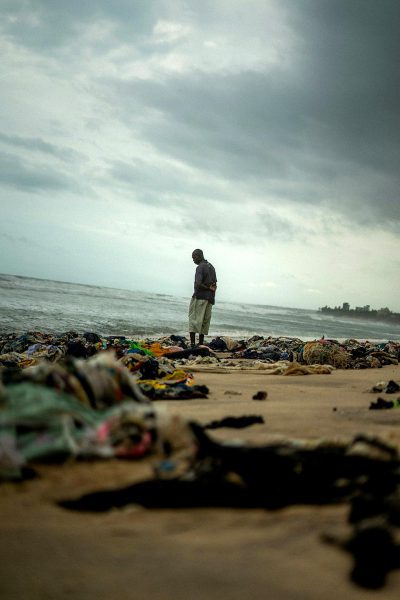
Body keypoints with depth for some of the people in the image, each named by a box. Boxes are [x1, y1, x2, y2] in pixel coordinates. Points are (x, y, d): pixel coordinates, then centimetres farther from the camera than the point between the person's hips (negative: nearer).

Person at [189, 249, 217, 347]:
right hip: (210, 298, 8)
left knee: (194, 319, -9)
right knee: (205, 321, 9)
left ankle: (192, 343, -17)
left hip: (200, 296, -8)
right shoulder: (211, 267, 16)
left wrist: (208, 288, -9)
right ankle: (201, 343, 9)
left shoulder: (200, 268, -11)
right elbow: (215, 284, 18)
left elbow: (198, 284, -23)